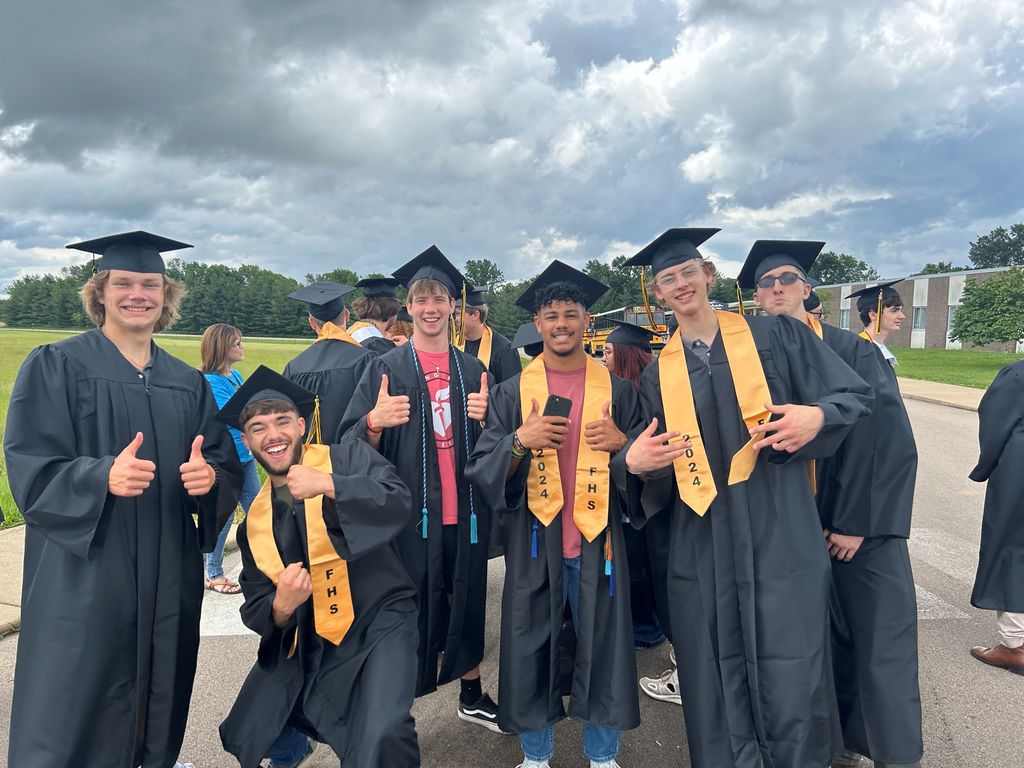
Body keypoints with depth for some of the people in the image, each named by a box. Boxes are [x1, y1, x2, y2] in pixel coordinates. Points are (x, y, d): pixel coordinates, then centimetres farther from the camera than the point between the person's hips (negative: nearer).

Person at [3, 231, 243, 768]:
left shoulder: (187, 382, 9)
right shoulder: (54, 366, -4)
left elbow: (227, 464, 7)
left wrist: (209, 476, -17)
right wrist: (102, 476, -29)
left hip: (168, 579, 4)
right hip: (83, 580, -4)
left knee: (159, 710, 14)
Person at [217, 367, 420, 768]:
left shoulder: (349, 457, -4)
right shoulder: (256, 521, 7)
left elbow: (399, 503, -22)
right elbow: (257, 610, 7)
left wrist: (328, 485, -33)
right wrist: (281, 608, -15)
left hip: (377, 624, -5)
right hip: (304, 642, 5)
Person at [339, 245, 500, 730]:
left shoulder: (473, 370, 9)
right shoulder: (385, 369, -1)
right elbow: (353, 446, -5)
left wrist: (486, 418, -9)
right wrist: (375, 422, -27)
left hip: (464, 510, 4)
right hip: (408, 512, -3)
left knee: (467, 602, 15)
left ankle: (472, 696, 36)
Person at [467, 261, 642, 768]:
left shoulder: (616, 390, 5)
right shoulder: (512, 392, 3)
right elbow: (481, 468, -2)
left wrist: (620, 442, -13)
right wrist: (521, 440, -19)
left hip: (596, 537, 0)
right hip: (534, 540, 0)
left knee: (602, 646, 8)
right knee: (532, 648, 8)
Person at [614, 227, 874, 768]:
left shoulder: (775, 335, 3)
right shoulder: (658, 373, 9)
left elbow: (856, 395, 3)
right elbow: (647, 460, 11)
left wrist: (818, 416, -18)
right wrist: (633, 462, -11)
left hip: (779, 531, -2)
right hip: (702, 541, 2)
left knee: (790, 675, 3)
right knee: (713, 674, 9)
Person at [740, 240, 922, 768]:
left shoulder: (854, 351, -6)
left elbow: (888, 438, -10)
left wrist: (856, 521, -13)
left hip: (864, 524, -2)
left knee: (882, 649, 0)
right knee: (828, 641, 12)